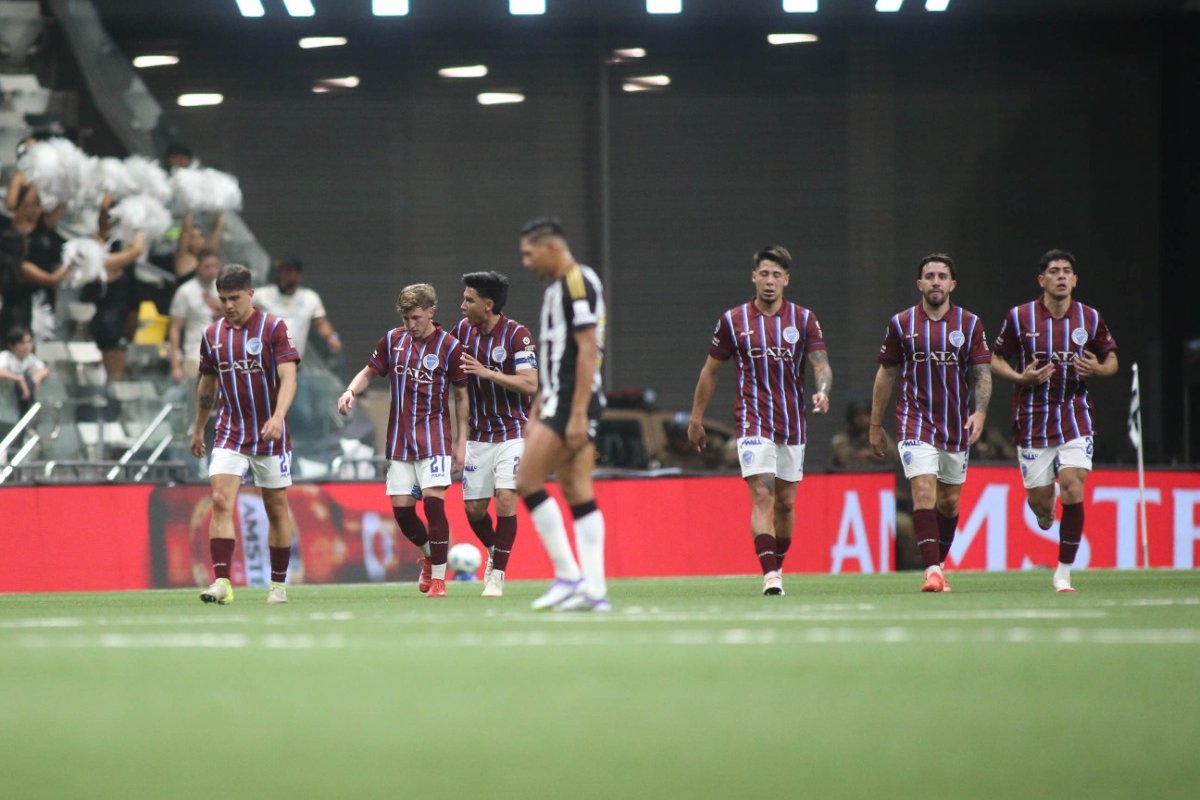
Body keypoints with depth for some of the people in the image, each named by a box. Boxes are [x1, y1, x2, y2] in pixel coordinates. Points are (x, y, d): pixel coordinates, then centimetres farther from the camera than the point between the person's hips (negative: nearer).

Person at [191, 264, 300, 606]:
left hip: (270, 435, -3)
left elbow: (288, 377, -15)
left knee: (276, 509, 6)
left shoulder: (273, 328, -7)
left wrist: (278, 417, -31)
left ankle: (278, 584, 16)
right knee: (220, 502, -14)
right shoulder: (212, 334, 6)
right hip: (229, 434, 3)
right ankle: (221, 583, -19)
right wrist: (198, 430, 24)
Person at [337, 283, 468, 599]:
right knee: (401, 508, 1)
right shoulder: (393, 340, 5)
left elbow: (462, 396, 1)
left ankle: (438, 578, -5)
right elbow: (369, 372, 18)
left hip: (434, 435, -4)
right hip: (399, 439, 4)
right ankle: (428, 555, 31)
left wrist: (461, 442, -2)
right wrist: (351, 391, -4)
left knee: (433, 501, -15)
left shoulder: (449, 347, -5)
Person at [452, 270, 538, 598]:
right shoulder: (463, 329, 3)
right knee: (474, 508, 4)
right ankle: (494, 553, 33)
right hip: (478, 434, 5)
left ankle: (498, 575, -8)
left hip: (512, 432, -5)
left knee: (505, 498, -17)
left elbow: (530, 384, -20)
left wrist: (487, 372, -26)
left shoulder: (517, 335, -13)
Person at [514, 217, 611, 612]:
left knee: (527, 480, -11)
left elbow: (588, 350, -18)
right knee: (577, 493, 6)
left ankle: (568, 576, -10)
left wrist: (578, 414, -23)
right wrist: (538, 411, 24)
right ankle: (594, 590, 3)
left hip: (574, 402, -10)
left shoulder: (578, 284, -12)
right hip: (559, 401, 10)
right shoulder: (556, 288, 18)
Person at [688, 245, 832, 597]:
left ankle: (778, 567, 28)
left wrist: (822, 391, -28)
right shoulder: (733, 320, 1)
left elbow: (821, 364, -6)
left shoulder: (804, 319, 2)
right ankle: (769, 576, -23)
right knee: (762, 496, -16)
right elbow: (711, 370, 10)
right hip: (753, 423, -2)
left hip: (793, 424, 2)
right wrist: (696, 418, 12)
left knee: (786, 502, 10)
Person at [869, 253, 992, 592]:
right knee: (924, 493, -17)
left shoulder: (970, 324, 2)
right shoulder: (901, 323, 2)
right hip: (915, 422, -2)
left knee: (949, 502, 9)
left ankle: (939, 566, 25)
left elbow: (982, 373, 3)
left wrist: (980, 411, -14)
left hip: (956, 426, 2)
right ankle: (932, 571, -22)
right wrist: (876, 425, 10)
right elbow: (886, 374, 9)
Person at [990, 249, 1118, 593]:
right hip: (1033, 420, 0)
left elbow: (1111, 359, 13)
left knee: (1072, 487, -16)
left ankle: (1063, 572, -6)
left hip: (1075, 416, 0)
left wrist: (1098, 368, -11)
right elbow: (995, 360, 6)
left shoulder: (1090, 318, 1)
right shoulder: (1019, 317, -2)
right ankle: (1046, 514, 43)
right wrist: (1021, 377, -14)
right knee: (1039, 499, 1)